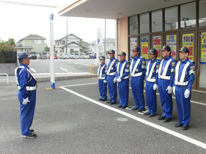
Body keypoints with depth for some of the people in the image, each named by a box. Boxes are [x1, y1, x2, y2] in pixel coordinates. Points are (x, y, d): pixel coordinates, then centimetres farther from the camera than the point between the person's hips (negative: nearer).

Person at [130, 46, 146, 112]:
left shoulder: (141, 60, -11)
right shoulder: (132, 60, 13)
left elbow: (144, 70, -12)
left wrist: (141, 79, -13)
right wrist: (131, 76, 15)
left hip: (138, 78, -8)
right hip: (132, 78, 8)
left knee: (139, 93, -2)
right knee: (134, 93, 12)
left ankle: (142, 107, 8)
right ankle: (137, 105, 24)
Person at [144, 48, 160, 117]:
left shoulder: (157, 63, -11)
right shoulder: (149, 62, 12)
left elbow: (157, 74, -14)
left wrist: (156, 84, -16)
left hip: (152, 83, -7)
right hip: (148, 82, 7)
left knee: (152, 98, 0)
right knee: (147, 98, 12)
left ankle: (153, 112, 11)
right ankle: (150, 110, 25)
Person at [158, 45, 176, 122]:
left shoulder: (172, 61, -10)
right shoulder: (162, 60, 14)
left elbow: (172, 74, -14)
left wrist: (170, 86, -17)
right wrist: (157, 83, 15)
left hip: (167, 82, -7)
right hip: (160, 82, 7)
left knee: (168, 100, 2)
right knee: (162, 99, 13)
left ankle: (169, 116, 12)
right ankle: (164, 114, 25)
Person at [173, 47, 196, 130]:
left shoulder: (190, 64, -9)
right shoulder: (178, 63, 11)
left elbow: (191, 78, -12)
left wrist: (188, 89, -16)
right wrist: (174, 86, 13)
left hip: (185, 88, -6)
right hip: (177, 88, 7)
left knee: (185, 106, 2)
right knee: (179, 105, 12)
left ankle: (186, 123, 13)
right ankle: (181, 122, 24)